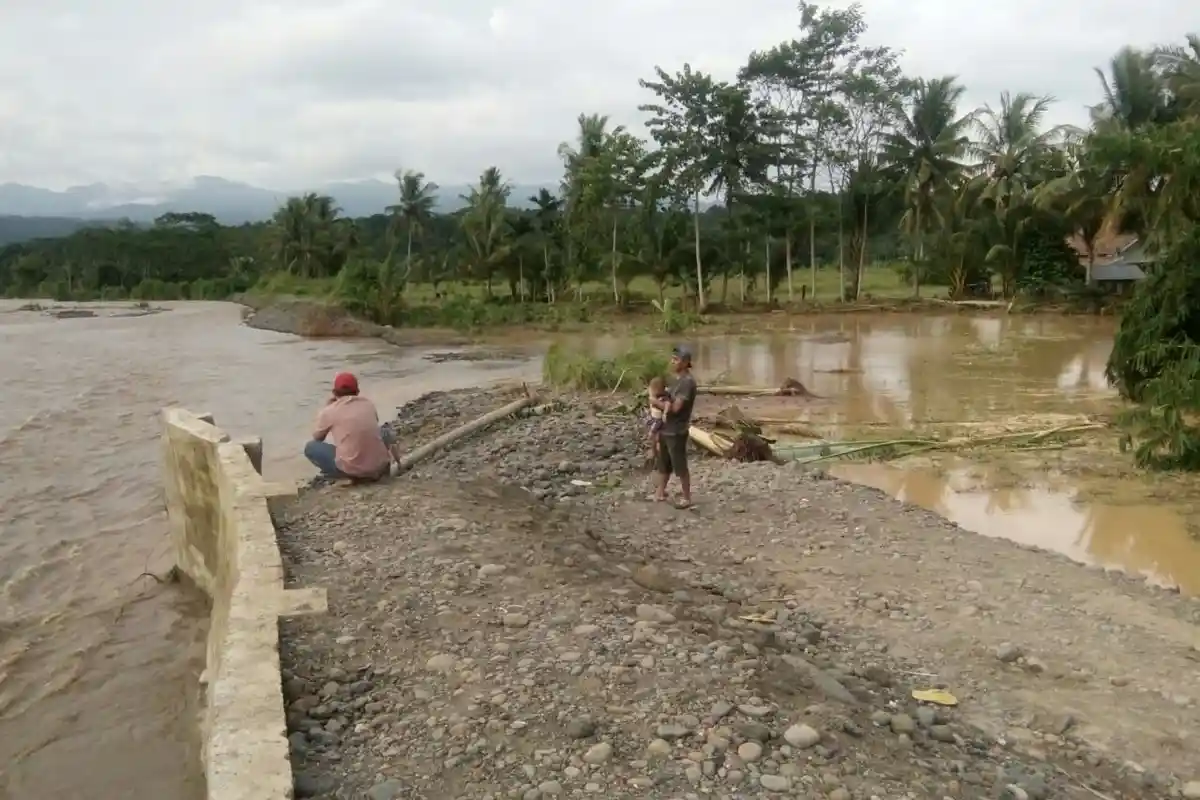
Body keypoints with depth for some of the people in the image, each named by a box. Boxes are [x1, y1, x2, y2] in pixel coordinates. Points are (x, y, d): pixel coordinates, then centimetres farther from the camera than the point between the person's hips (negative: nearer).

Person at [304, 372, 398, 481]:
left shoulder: (329, 411, 0)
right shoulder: (369, 404, 9)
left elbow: (317, 437, 19)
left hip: (352, 470, -4)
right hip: (380, 466, 4)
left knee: (310, 447, 17)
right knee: (384, 431, 33)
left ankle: (345, 474, 1)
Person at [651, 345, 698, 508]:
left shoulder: (687, 381, -19)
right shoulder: (677, 379, 12)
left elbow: (675, 407, -22)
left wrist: (657, 402, -10)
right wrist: (664, 405, -6)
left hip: (676, 432, -9)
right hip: (666, 429, 9)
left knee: (680, 466, 2)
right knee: (663, 463, 16)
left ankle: (686, 498, 13)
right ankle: (659, 493, 28)